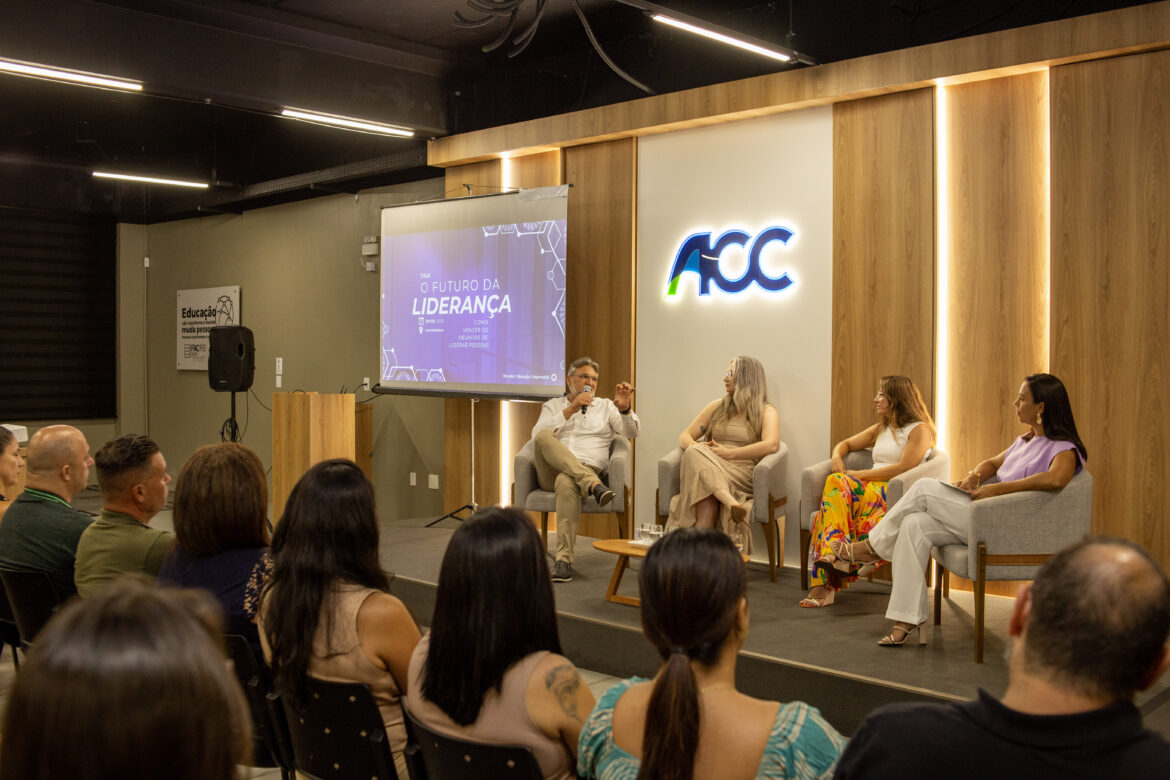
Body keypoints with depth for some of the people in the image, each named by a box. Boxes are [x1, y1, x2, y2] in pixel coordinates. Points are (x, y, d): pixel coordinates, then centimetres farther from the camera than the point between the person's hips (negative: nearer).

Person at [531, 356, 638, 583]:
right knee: (544, 437, -30)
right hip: (551, 472, 1)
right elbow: (537, 434, 2)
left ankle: (564, 559, -40)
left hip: (588, 469, -1)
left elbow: (631, 433, 8)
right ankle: (593, 485, -41)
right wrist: (572, 409, -5)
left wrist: (624, 409, -12)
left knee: (566, 482, -39)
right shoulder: (553, 405, 23)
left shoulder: (605, 406, 24)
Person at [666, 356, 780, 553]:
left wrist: (729, 453, -13)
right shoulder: (717, 407, 26)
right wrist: (693, 446, -3)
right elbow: (685, 436, 23)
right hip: (707, 467, 4)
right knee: (696, 453, -32)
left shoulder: (766, 412, 10)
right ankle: (730, 502, -54)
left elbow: (771, 445, -11)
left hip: (742, 474, -4)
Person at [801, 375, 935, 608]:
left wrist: (860, 474, -11)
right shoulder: (880, 429, 29)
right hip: (869, 489, 6)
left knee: (837, 484, -33)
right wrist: (837, 456, 11)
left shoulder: (919, 430, 4)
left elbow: (904, 468, -10)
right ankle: (824, 584, -44)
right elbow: (846, 444, 37)